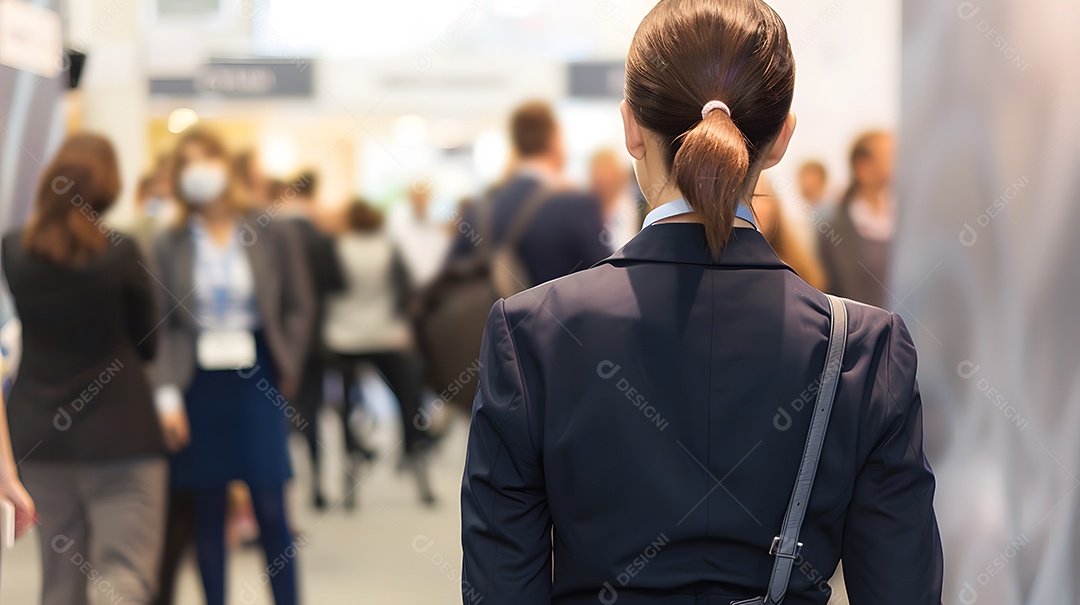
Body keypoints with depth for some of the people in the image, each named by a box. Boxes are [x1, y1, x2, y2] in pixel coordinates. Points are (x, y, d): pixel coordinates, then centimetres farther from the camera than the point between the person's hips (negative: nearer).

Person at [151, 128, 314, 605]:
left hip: (255, 380, -1)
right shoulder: (169, 247, 2)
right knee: (207, 512, 6)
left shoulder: (270, 237, 2)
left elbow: (299, 306, 6)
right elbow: (160, 326, 1)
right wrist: (167, 394, -9)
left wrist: (286, 370, -2)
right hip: (198, 383, 1)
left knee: (271, 510, -3)